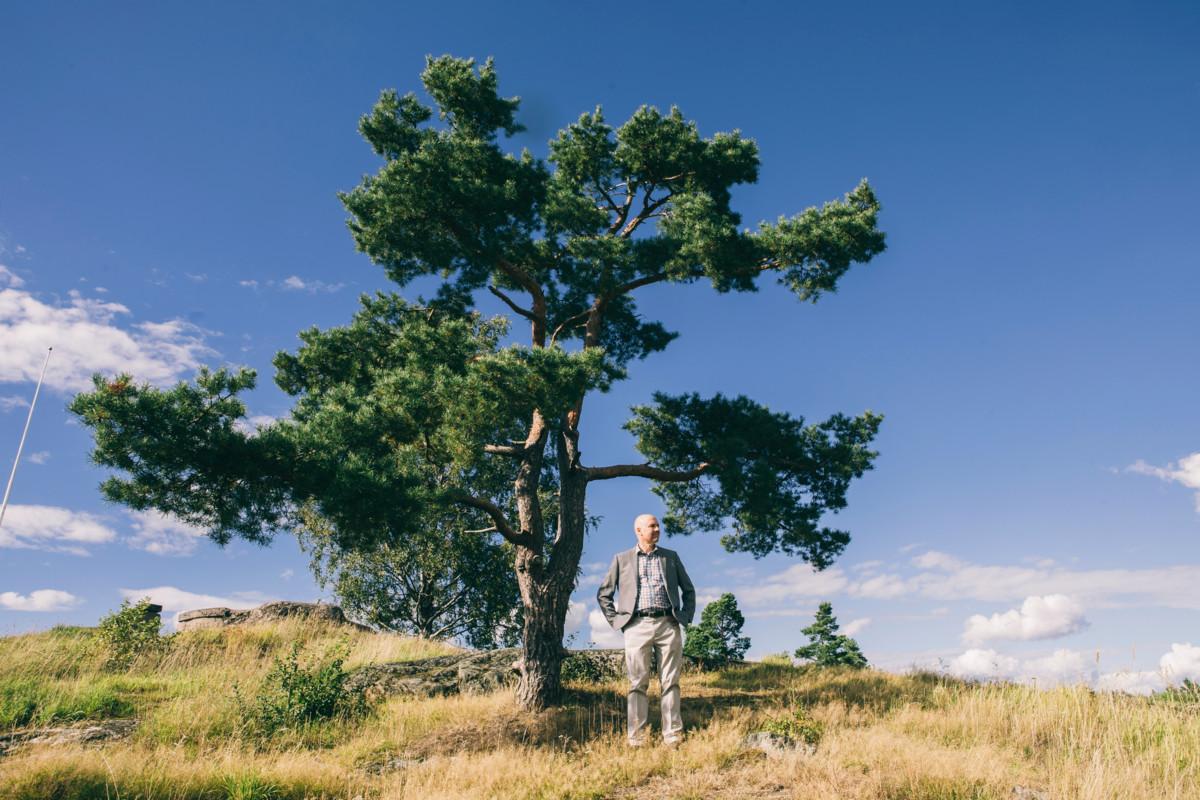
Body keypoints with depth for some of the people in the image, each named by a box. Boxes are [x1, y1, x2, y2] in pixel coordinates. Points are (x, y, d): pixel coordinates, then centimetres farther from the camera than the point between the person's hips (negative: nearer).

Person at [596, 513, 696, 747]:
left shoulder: (671, 557, 16)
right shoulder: (621, 559, 11)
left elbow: (689, 590, 22)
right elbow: (603, 594, 14)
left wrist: (687, 616, 9)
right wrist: (616, 621, 5)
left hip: (668, 624, 1)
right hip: (637, 626, -1)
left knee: (670, 682, 0)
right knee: (638, 683, -1)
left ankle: (673, 735, 4)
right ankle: (636, 737, 2)